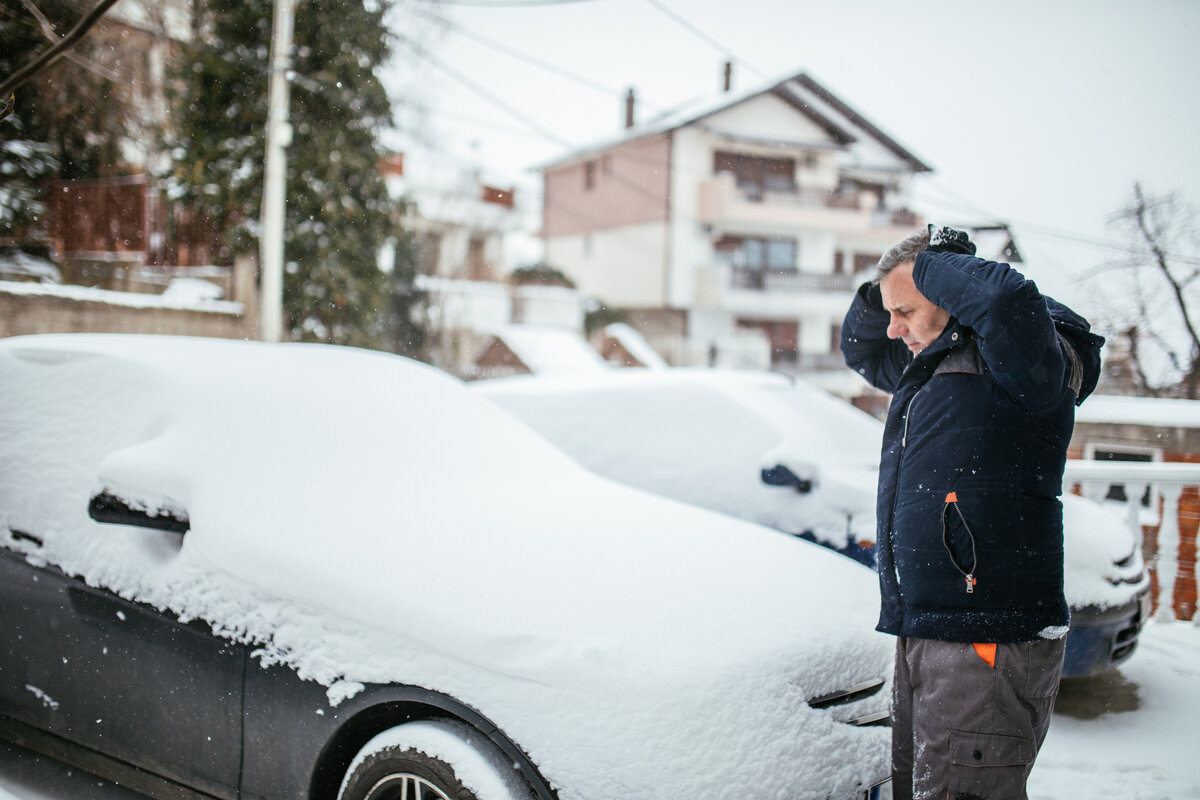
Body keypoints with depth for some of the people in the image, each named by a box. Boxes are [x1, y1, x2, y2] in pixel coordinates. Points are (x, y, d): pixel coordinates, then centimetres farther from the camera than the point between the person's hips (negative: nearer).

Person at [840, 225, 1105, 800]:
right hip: (919, 632, 9)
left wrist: (929, 265, -13)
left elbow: (1009, 299, -33)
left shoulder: (1016, 364, -11)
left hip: (989, 643, -9)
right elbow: (861, 348, 32)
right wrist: (884, 293, 11)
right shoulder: (928, 365, 15)